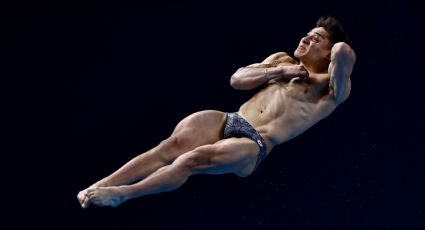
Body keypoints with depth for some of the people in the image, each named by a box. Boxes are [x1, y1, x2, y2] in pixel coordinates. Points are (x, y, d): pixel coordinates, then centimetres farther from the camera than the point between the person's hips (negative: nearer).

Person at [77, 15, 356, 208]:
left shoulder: (329, 90, 9)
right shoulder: (283, 61, 28)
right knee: (174, 144, -25)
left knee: (193, 159, -31)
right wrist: (279, 72, 4)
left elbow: (344, 51, -13)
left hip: (254, 145, -5)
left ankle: (122, 194, -36)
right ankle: (100, 185, -34)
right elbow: (237, 79, 15)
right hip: (229, 121, 5)